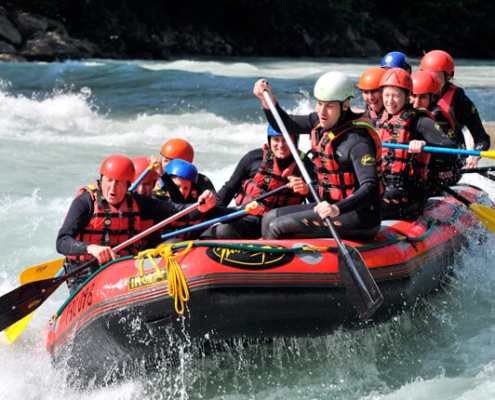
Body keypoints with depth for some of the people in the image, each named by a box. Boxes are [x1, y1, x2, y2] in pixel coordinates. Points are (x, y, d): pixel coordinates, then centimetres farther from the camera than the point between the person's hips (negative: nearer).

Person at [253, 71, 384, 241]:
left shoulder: (357, 141, -22)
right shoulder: (321, 122, 5)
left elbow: (370, 188, -31)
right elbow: (284, 124, 20)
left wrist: (337, 208, -45)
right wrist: (267, 99, 3)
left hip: (360, 217, -9)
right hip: (334, 206, 9)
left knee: (277, 227, -16)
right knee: (270, 218, 7)